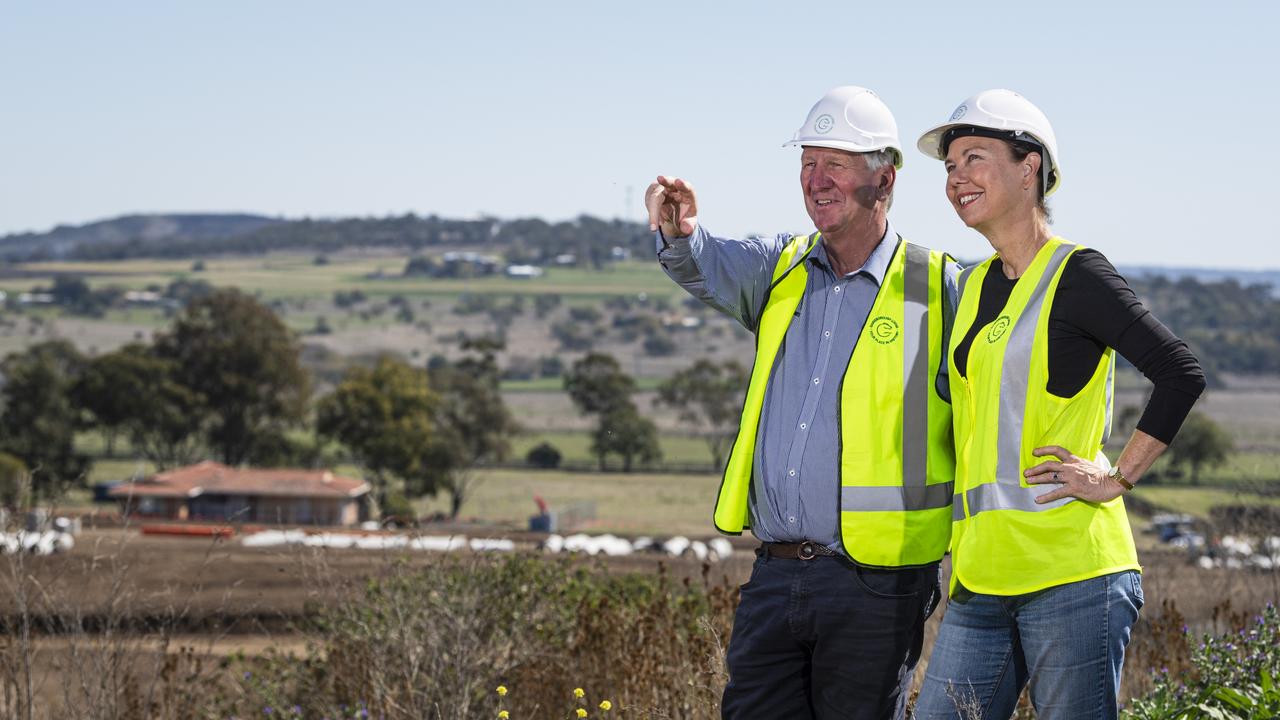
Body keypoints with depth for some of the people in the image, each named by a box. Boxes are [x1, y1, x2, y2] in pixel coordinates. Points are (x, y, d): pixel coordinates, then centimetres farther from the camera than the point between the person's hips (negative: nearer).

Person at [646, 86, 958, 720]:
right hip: (775, 574, 4)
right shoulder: (782, 270, 12)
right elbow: (716, 269, -8)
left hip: (875, 589, -4)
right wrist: (680, 233, -31)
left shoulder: (937, 288, -1)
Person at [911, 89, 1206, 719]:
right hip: (980, 573, 7)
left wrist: (1119, 478, -13)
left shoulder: (1075, 275, -6)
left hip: (1071, 571, -7)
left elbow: (1181, 374, -12)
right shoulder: (975, 285, 17)